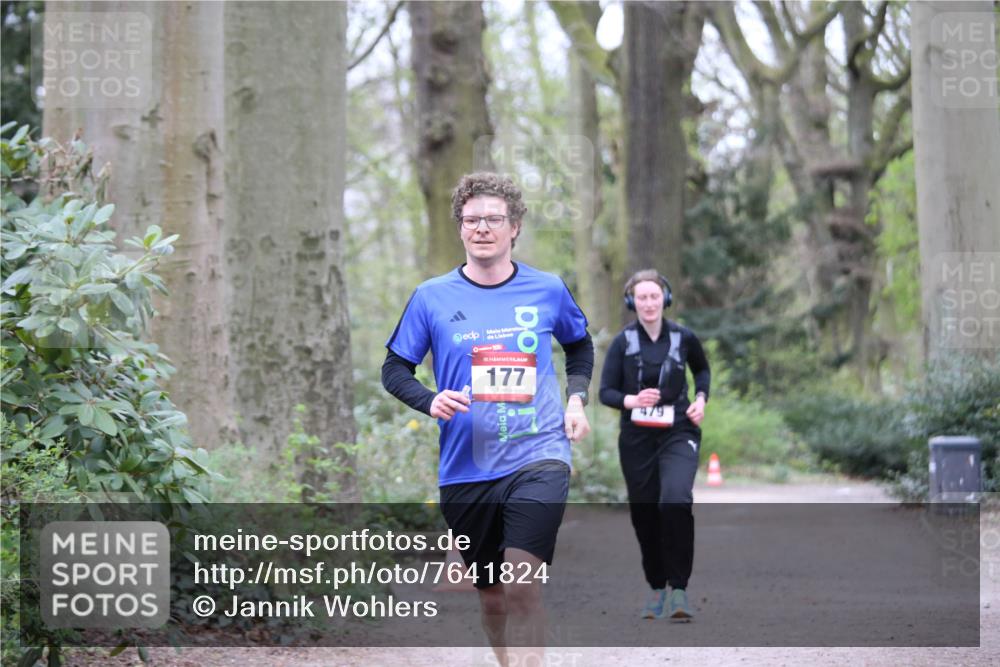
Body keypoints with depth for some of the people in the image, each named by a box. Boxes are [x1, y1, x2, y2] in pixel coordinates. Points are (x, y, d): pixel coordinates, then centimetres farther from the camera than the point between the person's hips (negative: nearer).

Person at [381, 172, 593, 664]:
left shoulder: (548, 290, 5)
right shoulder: (431, 298, 2)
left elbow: (579, 345, 24)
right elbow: (394, 369, 7)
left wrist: (577, 399, 8)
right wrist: (431, 402, -12)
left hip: (539, 457, -2)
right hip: (466, 469, 2)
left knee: (522, 585, -20)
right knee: (491, 597, 10)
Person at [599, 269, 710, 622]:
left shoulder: (683, 337, 0)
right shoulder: (623, 342, -2)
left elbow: (702, 369, 21)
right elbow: (605, 391, -3)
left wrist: (701, 398, 4)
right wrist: (631, 400, -22)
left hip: (678, 434, -1)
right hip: (637, 438, 2)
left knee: (675, 501, -25)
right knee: (644, 514, 6)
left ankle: (679, 589, -19)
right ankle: (657, 589, 26)